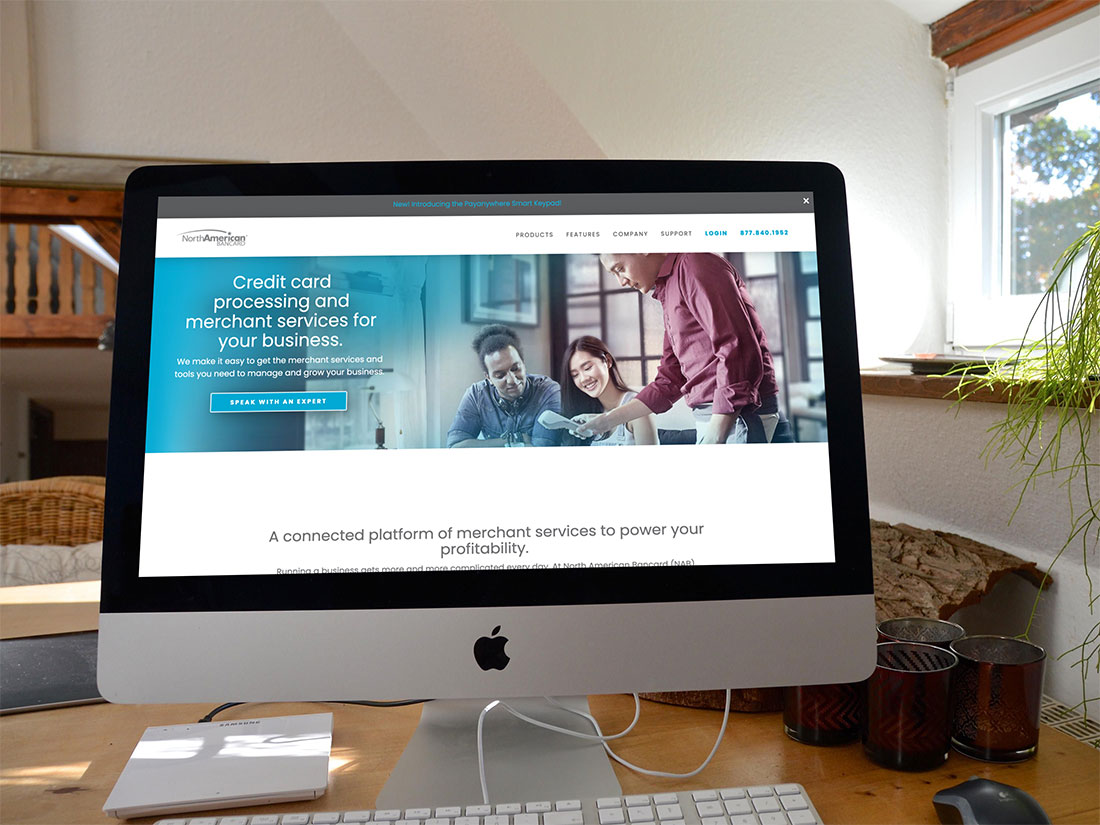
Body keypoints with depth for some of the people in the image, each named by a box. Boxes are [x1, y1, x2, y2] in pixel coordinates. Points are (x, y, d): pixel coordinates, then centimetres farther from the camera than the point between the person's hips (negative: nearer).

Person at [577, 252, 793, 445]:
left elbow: (738, 352, -17)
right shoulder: (669, 290, 22)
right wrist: (610, 420, 18)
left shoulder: (693, 265, -7)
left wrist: (715, 435, -20)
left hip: (739, 415, -9)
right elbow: (670, 379, 22)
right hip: (714, 418, 9)